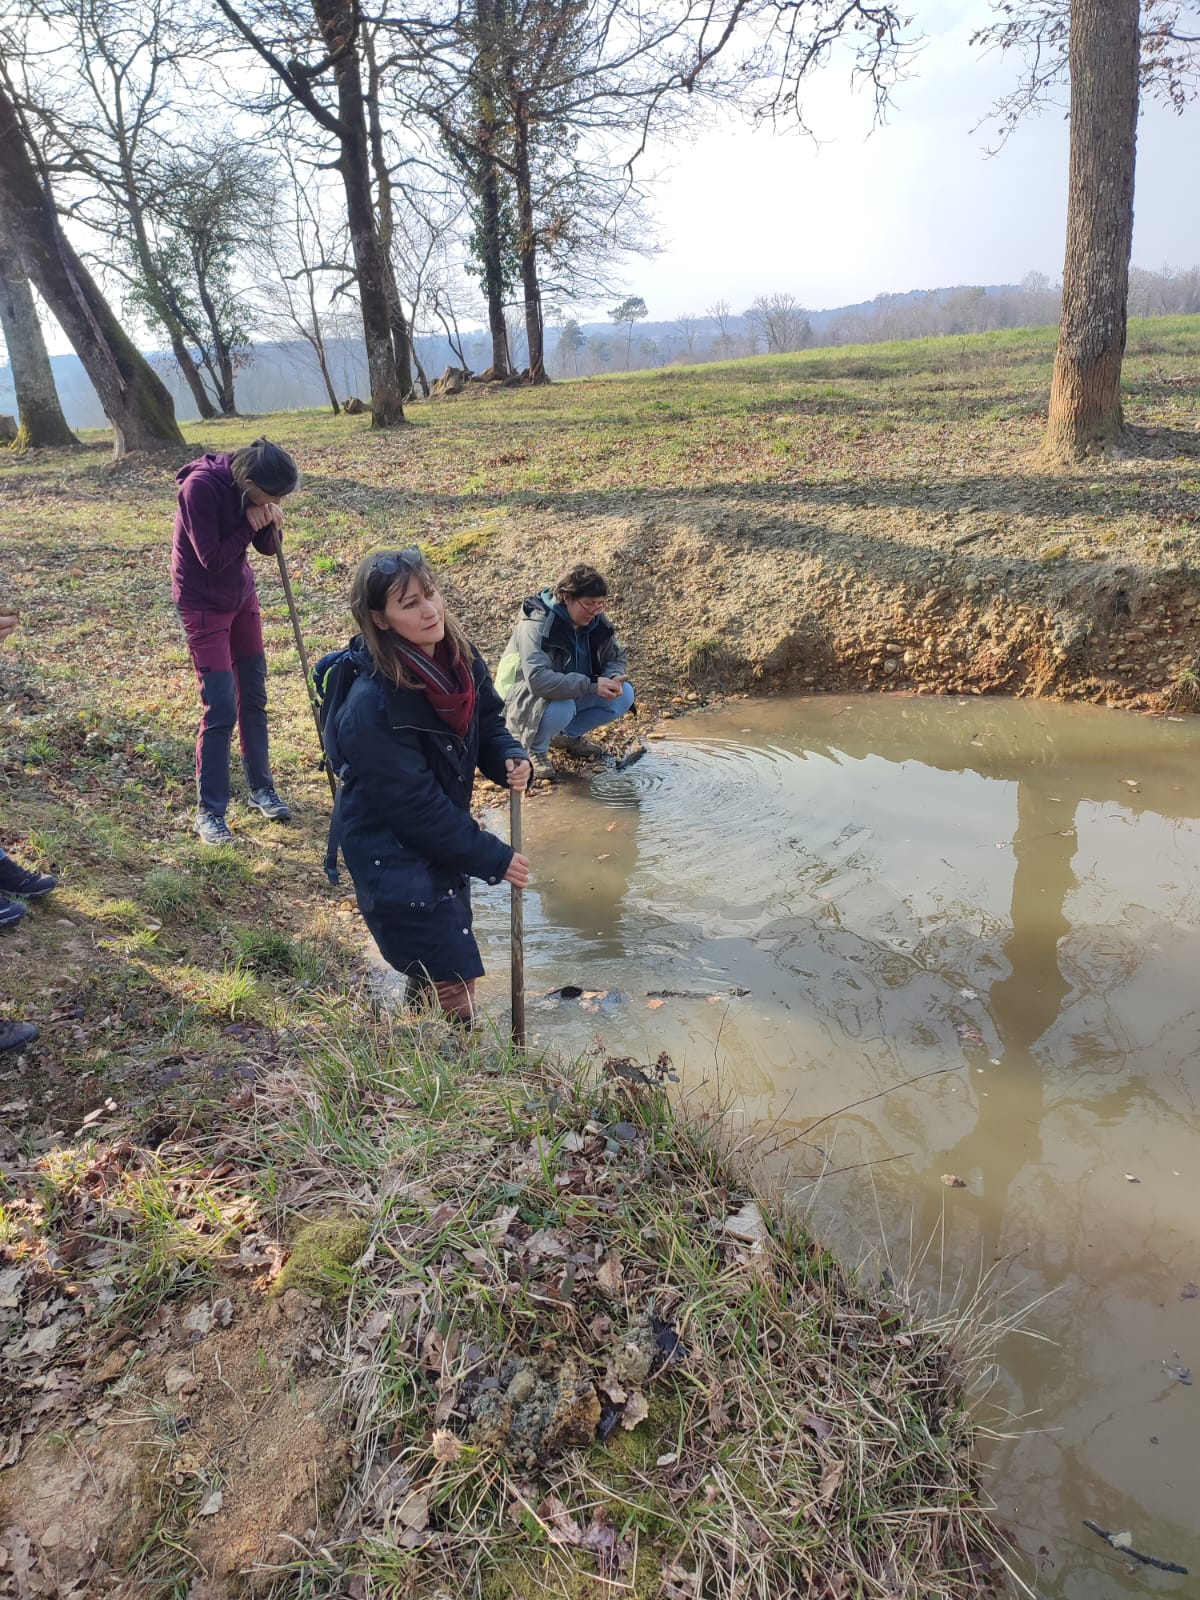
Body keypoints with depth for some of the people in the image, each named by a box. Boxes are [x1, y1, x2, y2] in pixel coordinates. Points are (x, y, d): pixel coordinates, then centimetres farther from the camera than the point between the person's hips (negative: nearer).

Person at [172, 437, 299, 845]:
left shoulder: (251, 487, -7)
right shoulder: (201, 487, -26)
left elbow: (267, 547, 2)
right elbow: (212, 559, -25)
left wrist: (270, 524, -18)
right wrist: (250, 524, -23)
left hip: (241, 594, 7)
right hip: (203, 604, -7)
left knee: (254, 697, 12)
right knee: (220, 708, -8)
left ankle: (261, 788, 27)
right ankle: (209, 810, 3)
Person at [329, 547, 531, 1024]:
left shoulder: (459, 659, -9)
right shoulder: (373, 707, -32)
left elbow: (486, 723, 6)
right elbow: (415, 806, -27)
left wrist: (510, 759, -17)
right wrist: (494, 859, -20)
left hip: (444, 843, 8)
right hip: (393, 856, -8)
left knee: (431, 970, 24)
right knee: (453, 983, -4)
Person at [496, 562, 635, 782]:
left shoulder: (596, 621, -7)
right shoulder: (537, 626, -28)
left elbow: (616, 658, 4)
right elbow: (537, 680, -41)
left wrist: (613, 678, -21)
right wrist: (591, 685, -42)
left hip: (574, 695, 7)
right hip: (526, 699, -7)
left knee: (624, 694, -11)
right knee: (561, 705, -39)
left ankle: (569, 735, 10)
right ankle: (533, 748, -6)